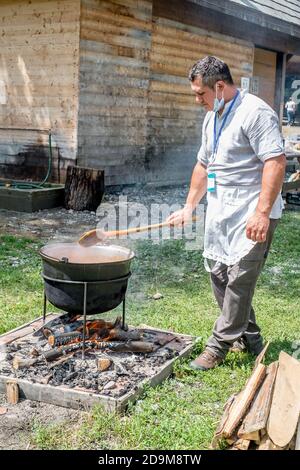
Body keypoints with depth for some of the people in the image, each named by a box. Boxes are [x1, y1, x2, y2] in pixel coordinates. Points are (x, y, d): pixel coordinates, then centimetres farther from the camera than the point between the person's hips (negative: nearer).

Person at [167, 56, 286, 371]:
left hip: (252, 213, -9)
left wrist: (262, 213, -26)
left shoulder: (255, 112, -13)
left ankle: (219, 346, 3)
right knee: (219, 274, 11)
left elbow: (276, 162, -21)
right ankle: (249, 337, 27)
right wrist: (189, 207, 21)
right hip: (220, 211, 9)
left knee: (240, 277, -7)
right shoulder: (211, 118, 15)